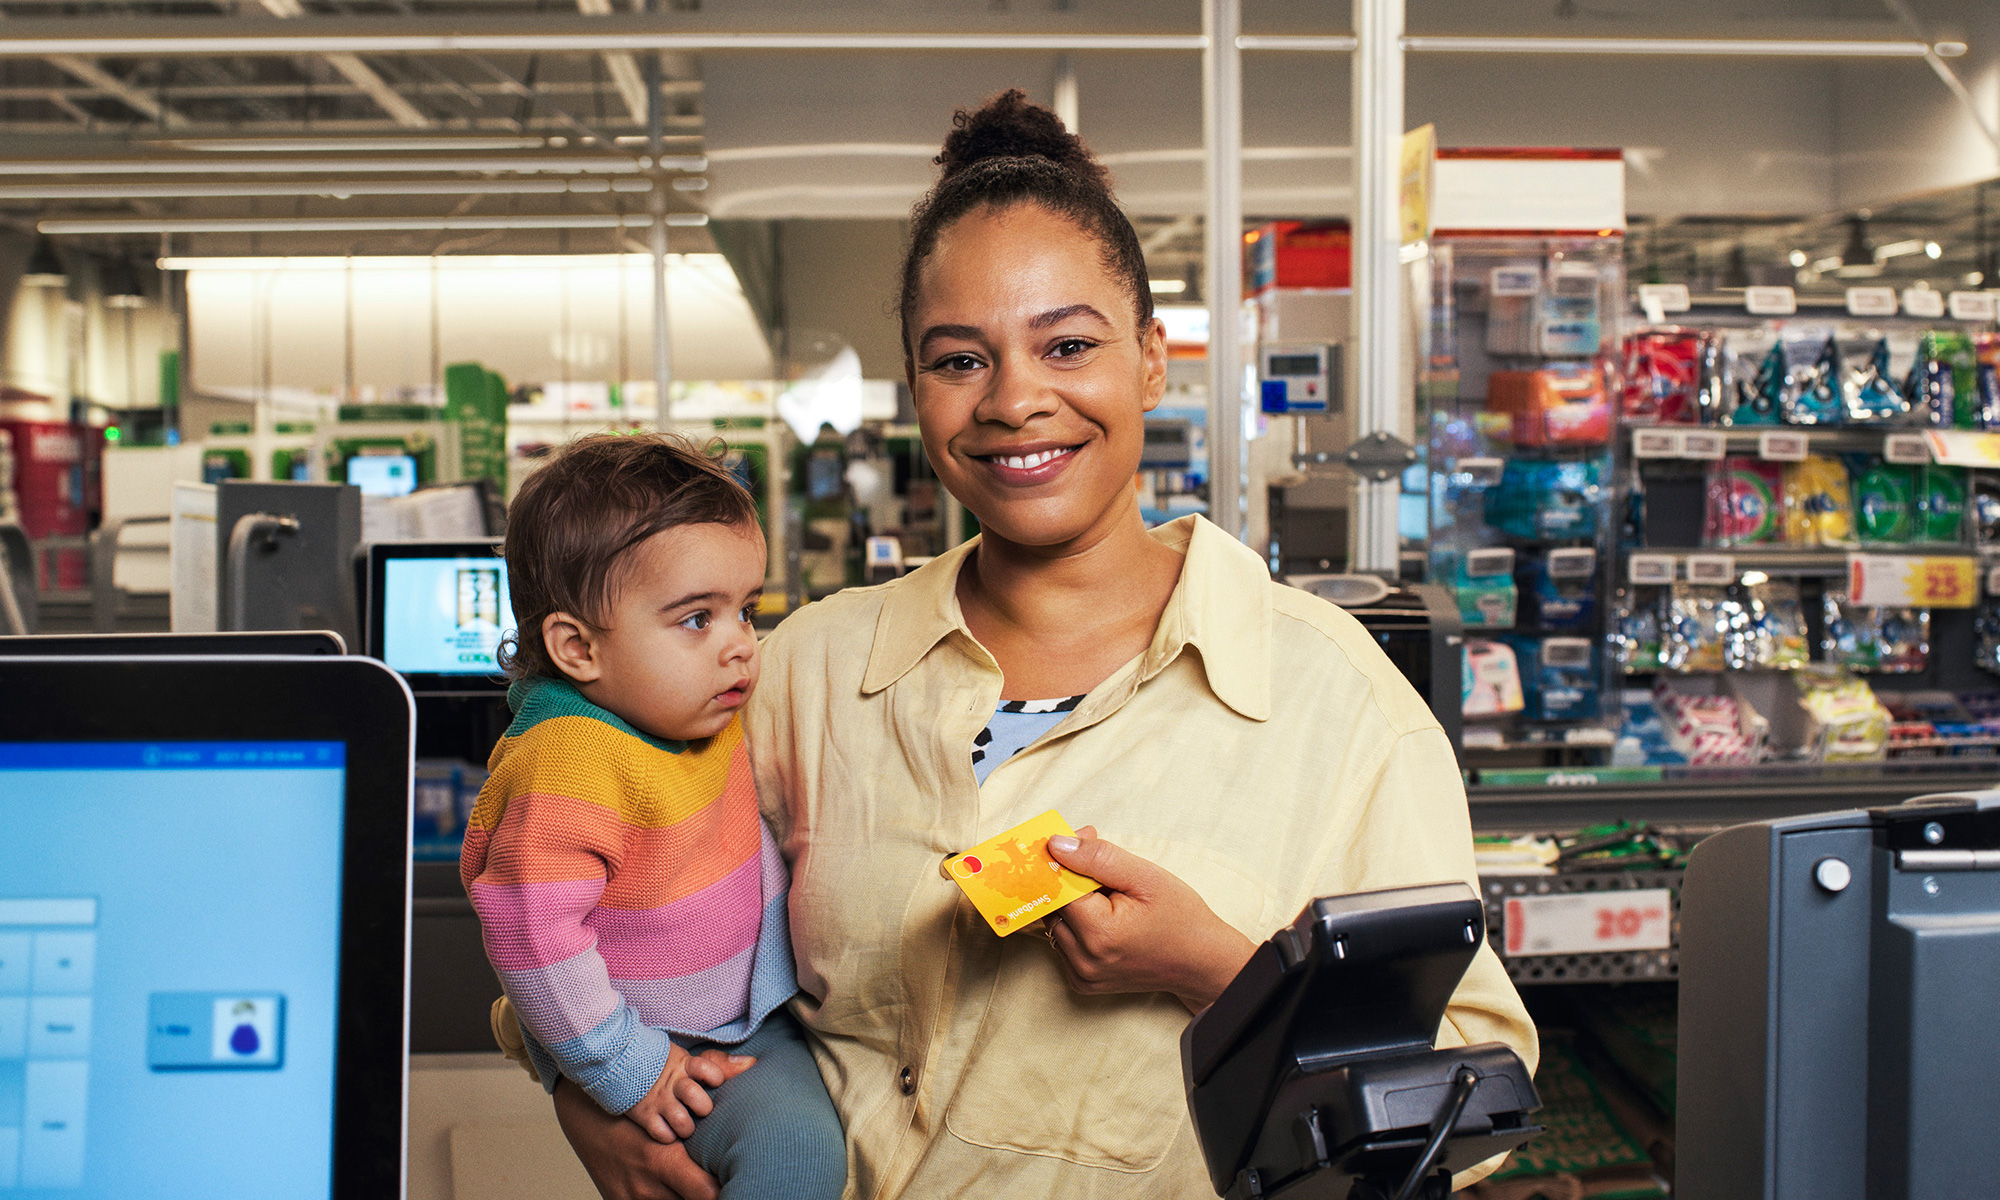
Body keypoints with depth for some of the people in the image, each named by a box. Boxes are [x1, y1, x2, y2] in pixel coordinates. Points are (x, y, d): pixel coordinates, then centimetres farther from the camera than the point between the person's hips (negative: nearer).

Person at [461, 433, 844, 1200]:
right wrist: (626, 1072, -23)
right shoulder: (565, 769, -30)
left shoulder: (697, 706, -2)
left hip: (754, 1010, 9)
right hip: (652, 1042, -9)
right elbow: (533, 939, -29)